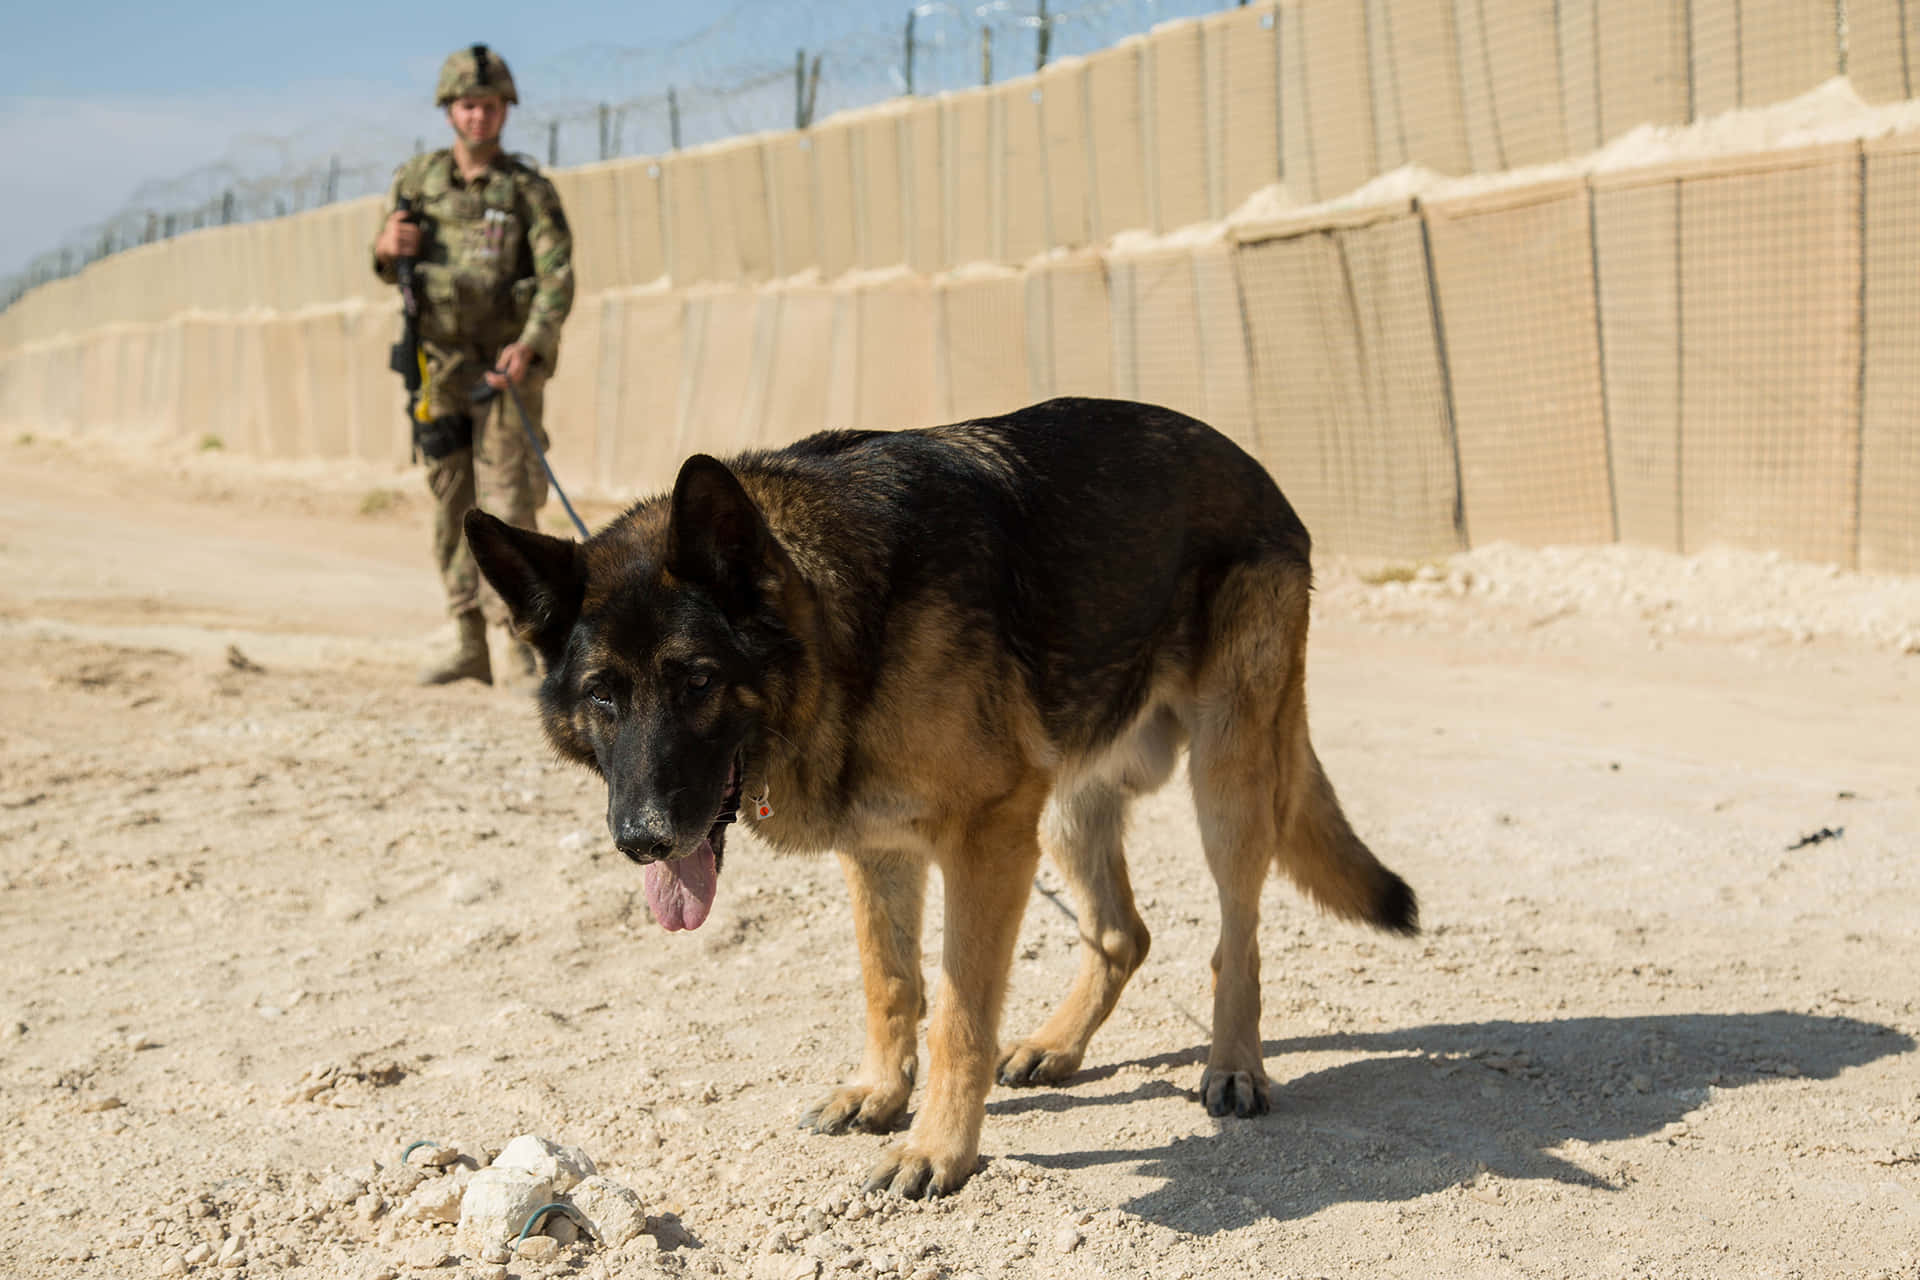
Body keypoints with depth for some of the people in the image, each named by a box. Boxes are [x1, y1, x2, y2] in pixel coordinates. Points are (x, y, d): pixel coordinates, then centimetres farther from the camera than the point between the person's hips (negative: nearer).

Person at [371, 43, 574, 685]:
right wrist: (388, 248, -8)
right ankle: (470, 648, 14)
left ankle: (523, 646, -5)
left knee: (506, 506, -9)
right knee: (451, 507, 7)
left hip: (505, 367, -4)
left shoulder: (529, 190, -4)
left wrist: (530, 344, -30)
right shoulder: (416, 179, 7)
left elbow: (557, 276, -13)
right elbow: (391, 271, 16)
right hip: (439, 365, 4)